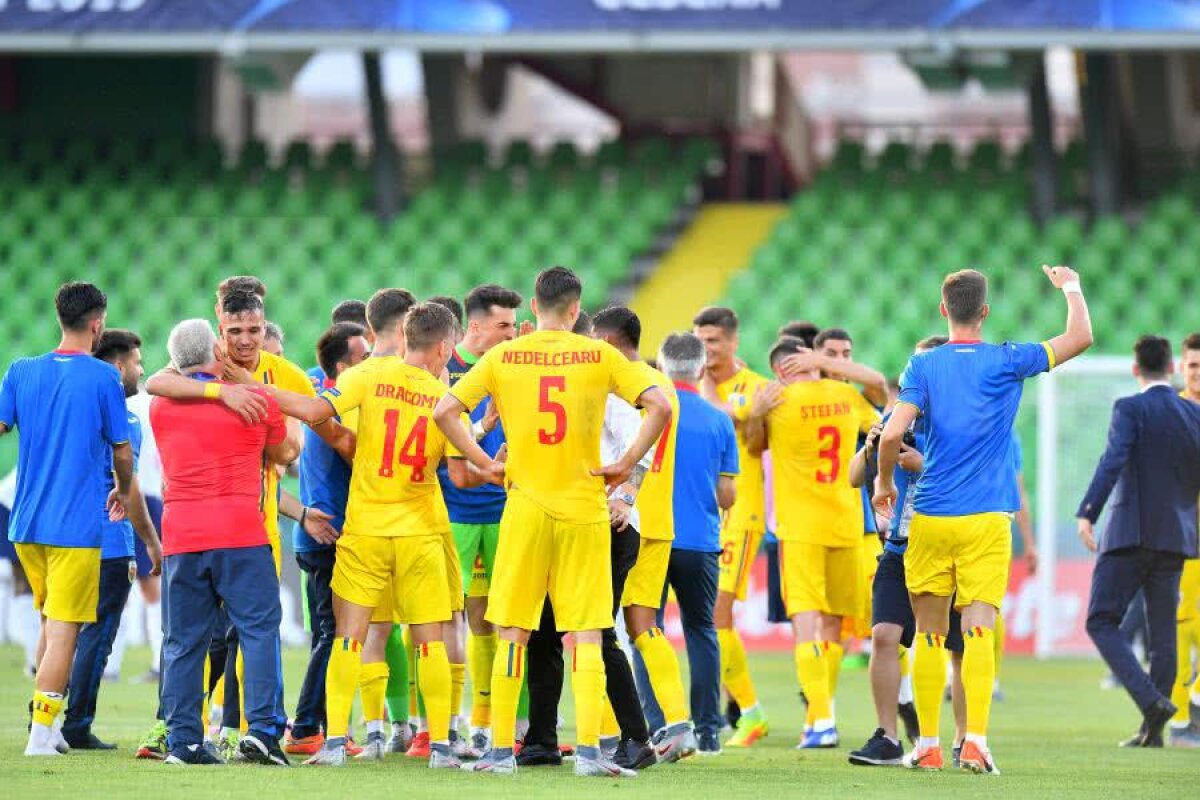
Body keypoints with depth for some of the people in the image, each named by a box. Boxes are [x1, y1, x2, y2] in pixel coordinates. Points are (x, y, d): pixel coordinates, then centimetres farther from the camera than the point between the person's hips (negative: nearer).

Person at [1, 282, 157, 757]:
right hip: (76, 523, -5)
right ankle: (41, 735, -8)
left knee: (52, 621, 21)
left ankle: (45, 723, 19)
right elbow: (122, 452, 0)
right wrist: (124, 491, 20)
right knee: (63, 631, -3)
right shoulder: (103, 378, -7)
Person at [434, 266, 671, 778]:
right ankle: (588, 750, -5)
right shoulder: (599, 356, -1)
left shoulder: (502, 357, 1)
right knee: (587, 635, 2)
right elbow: (660, 405, -9)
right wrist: (627, 464, -1)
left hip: (524, 506, 1)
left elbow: (445, 411, -3)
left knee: (513, 633, 7)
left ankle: (501, 750, 7)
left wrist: (483, 462, 4)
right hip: (585, 507, -1)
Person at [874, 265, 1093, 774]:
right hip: (988, 520, -1)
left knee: (930, 632, 8)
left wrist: (884, 482, 6)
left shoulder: (923, 366, -1)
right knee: (978, 630, -5)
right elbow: (1081, 337, 4)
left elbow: (892, 432, -11)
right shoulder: (1007, 362, -1)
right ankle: (975, 741, -16)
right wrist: (1071, 288, 21)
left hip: (930, 520, 1)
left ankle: (928, 745, 8)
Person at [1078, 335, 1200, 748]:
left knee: (1102, 623, 0)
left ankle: (1152, 701, -18)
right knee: (1162, 633, 9)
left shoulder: (1130, 409, -8)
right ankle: (1152, 730, 9)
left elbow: (1113, 461, -21)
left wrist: (1087, 513, -27)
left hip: (1131, 532, -5)